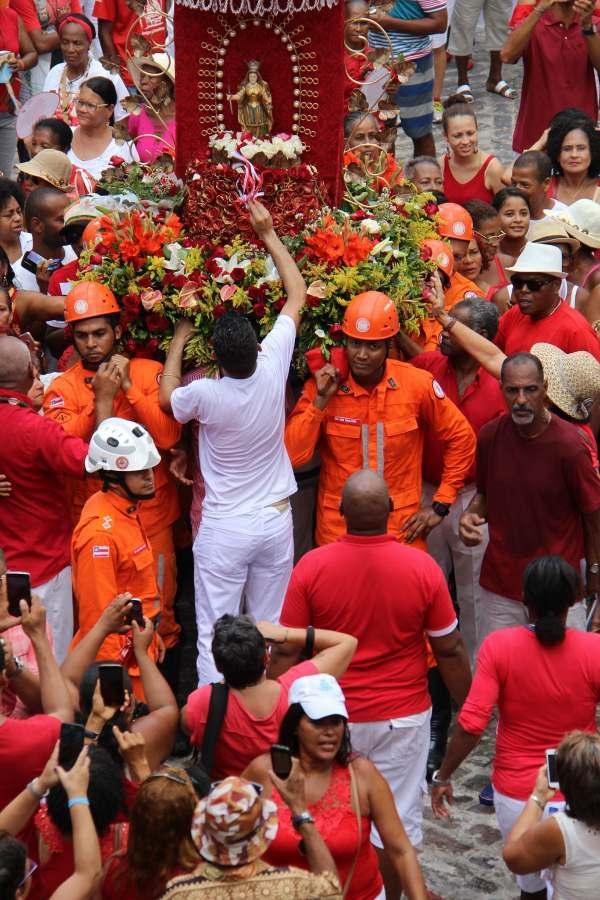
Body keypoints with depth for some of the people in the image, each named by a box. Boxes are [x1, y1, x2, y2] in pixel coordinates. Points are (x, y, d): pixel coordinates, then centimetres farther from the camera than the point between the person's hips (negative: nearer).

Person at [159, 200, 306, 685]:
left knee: (215, 637, 1)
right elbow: (298, 294, 0)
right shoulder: (273, 366, -14)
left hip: (223, 528, -4)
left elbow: (166, 397, 6)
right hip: (276, 519, 4)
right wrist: (270, 236, 6)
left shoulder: (206, 394, -20)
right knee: (272, 630, 12)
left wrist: (180, 337, 9)